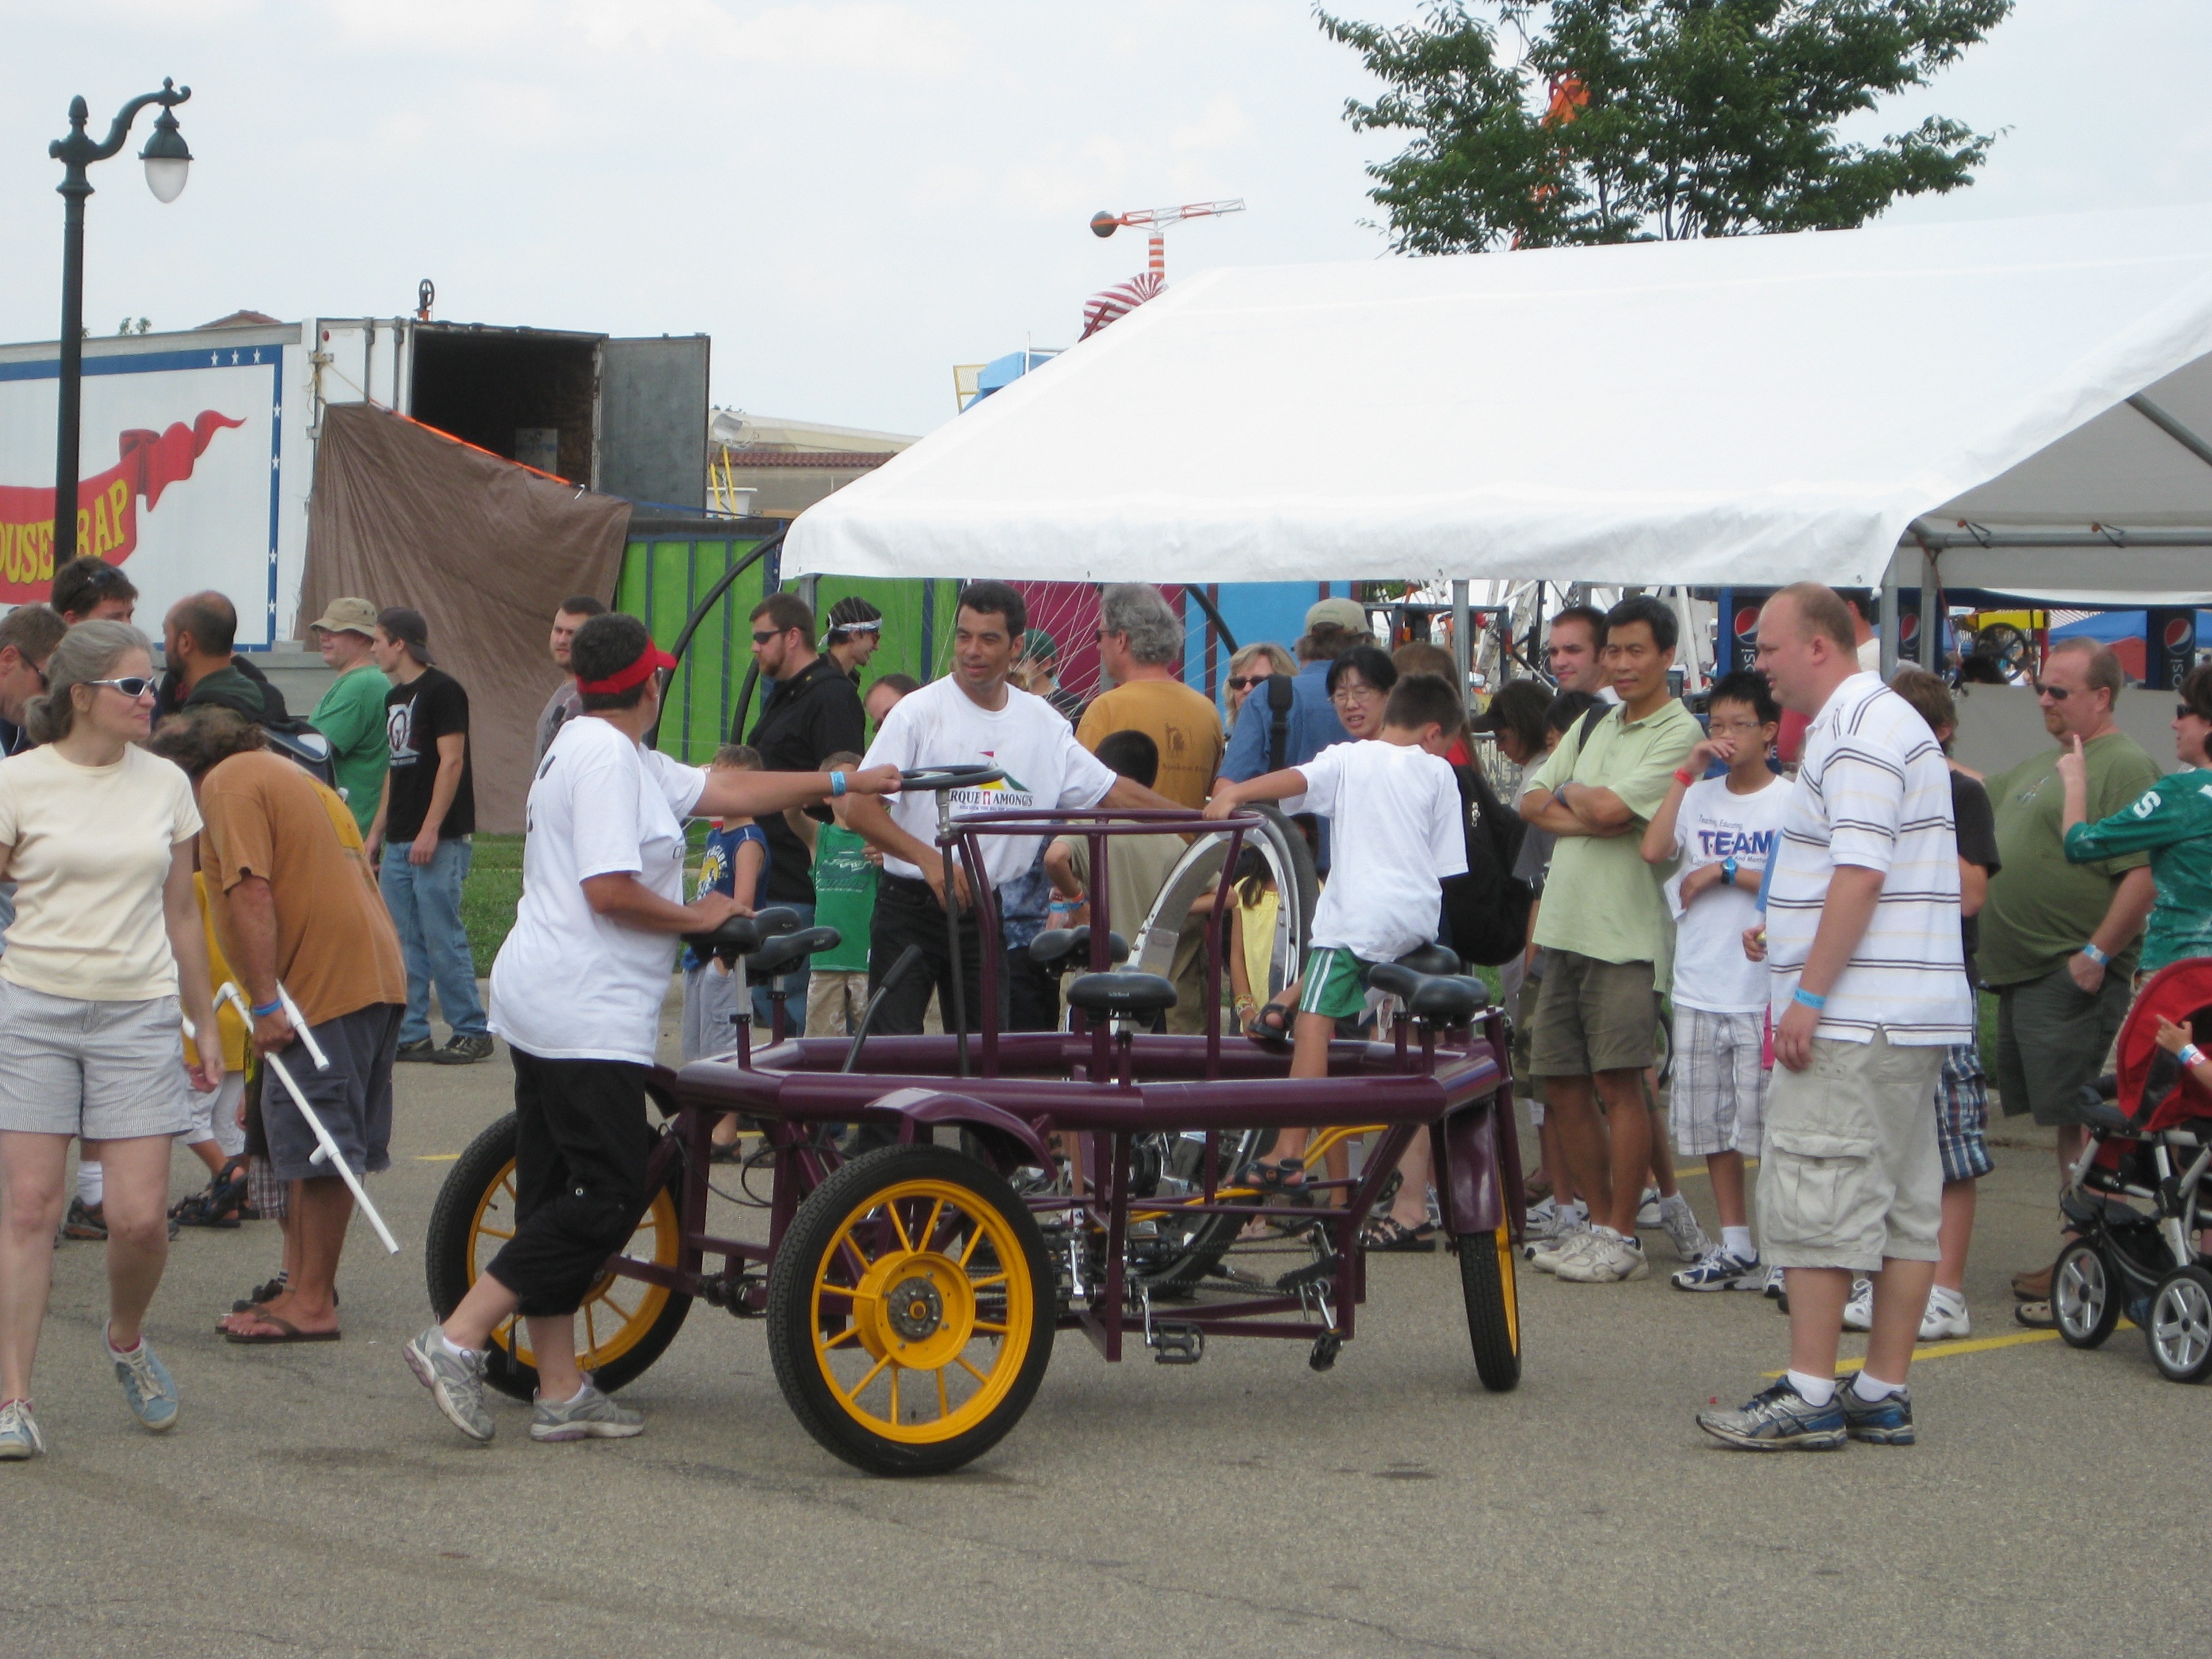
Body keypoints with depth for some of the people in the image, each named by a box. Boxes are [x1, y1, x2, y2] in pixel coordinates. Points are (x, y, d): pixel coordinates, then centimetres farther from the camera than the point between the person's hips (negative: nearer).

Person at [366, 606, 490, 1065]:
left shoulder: (442, 690, -9)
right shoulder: (395, 697, 18)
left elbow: (451, 761, -15)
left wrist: (430, 830, -19)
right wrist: (377, 831, 19)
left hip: (439, 841, -9)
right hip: (399, 840, 9)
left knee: (443, 937, -8)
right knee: (403, 941, 7)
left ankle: (471, 1032, -1)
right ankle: (411, 1034, 11)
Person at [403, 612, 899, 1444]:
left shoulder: (613, 755, 18)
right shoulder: (607, 759, -15)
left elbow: (725, 791, 23)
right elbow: (609, 890, -23)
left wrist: (842, 782, 25)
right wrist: (699, 916, -8)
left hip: (542, 1003, 11)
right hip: (587, 1016, -11)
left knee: (560, 1191, 10)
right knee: (608, 1195, -9)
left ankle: (561, 1393, 13)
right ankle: (455, 1341, -11)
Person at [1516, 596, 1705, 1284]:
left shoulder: (1679, 732, -6)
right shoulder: (1593, 727, 18)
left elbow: (1610, 807, -17)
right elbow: (1531, 802, 11)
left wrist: (1568, 793, 3)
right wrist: (1583, 816, -7)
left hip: (1628, 931, -8)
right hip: (1565, 924, 8)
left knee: (1618, 1079, -7)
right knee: (1561, 1078, 7)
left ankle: (1622, 1239, 1)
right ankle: (1600, 1222, 18)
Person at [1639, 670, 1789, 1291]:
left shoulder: (1792, 801, -2)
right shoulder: (1699, 796, 11)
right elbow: (1654, 849, -5)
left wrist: (1724, 871, -10)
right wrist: (1687, 772, -3)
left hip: (1764, 991, -5)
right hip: (1699, 988, 5)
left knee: (1767, 1123, -5)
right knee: (1709, 1124, 8)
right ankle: (1735, 1245, 17)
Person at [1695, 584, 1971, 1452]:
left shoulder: (1858, 733, -14)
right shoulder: (1882, 721, 20)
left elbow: (1861, 875, -21)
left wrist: (1808, 996, -21)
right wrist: (1785, 937, 21)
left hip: (1853, 1019, -11)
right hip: (1915, 1016, 11)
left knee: (1814, 1193, -9)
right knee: (1902, 1204, 9)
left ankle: (1809, 1396, -8)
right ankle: (1883, 1395, 12)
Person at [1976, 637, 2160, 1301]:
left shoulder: (2124, 766, -11)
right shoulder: (2042, 765, 19)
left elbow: (2145, 876, -19)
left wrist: (2098, 954, -21)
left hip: (2073, 978, -9)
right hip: (2022, 973, 9)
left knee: (2078, 1120, -9)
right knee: (2063, 1121, 11)